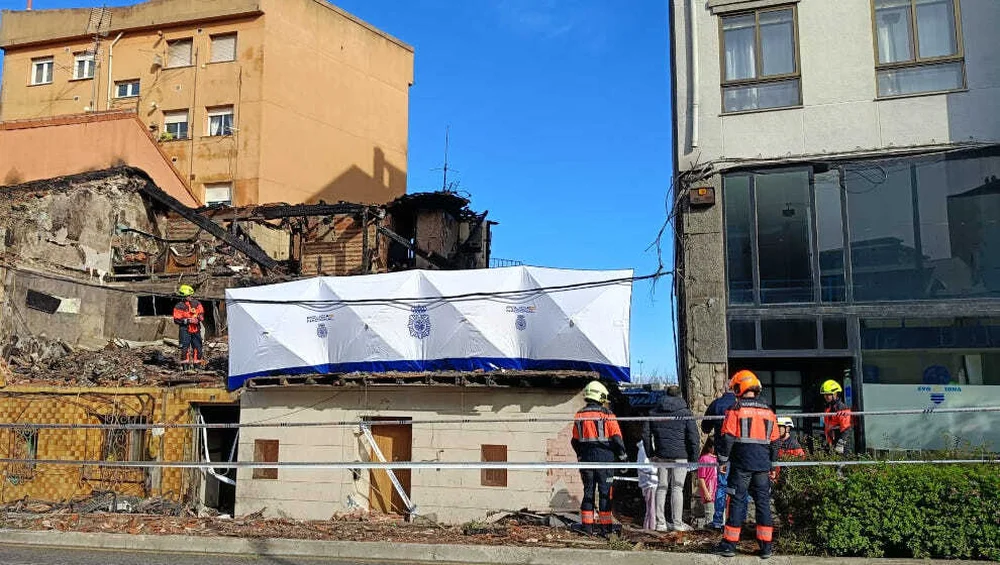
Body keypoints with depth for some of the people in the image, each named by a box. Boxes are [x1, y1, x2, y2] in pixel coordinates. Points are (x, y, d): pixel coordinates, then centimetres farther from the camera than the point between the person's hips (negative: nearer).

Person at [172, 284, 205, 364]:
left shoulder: (196, 304, 5)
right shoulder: (179, 306, -8)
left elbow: (201, 313, 14)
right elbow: (176, 320, -10)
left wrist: (199, 317, -9)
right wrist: (188, 321, -19)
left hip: (196, 328, 4)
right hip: (185, 329, -4)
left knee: (197, 345, 8)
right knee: (185, 345, -8)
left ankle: (197, 359, 19)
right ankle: (186, 359, -2)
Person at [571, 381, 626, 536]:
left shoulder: (579, 415, 7)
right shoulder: (607, 414, -7)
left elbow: (575, 440, 13)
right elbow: (617, 438, -8)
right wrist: (622, 456, 1)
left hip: (586, 458, 4)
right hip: (604, 457, -4)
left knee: (588, 491, 10)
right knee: (605, 492, 2)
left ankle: (587, 526, 11)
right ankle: (605, 527, 3)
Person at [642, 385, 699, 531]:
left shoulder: (654, 413, 9)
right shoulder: (686, 413, 0)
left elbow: (646, 434, 10)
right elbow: (693, 437, -3)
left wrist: (650, 454, 15)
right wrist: (694, 458, 1)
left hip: (660, 456, 3)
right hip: (680, 456, -3)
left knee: (661, 488, 8)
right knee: (677, 489, 1)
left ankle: (660, 523, 9)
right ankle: (677, 523, 3)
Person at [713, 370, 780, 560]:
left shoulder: (735, 410, -6)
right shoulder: (768, 412, 10)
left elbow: (727, 438, -9)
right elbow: (774, 442, 15)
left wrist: (722, 461, 1)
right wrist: (773, 466, 22)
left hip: (741, 465, -4)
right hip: (762, 466, 4)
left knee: (737, 502, 1)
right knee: (763, 503, 8)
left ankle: (729, 544, 4)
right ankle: (766, 546, 10)